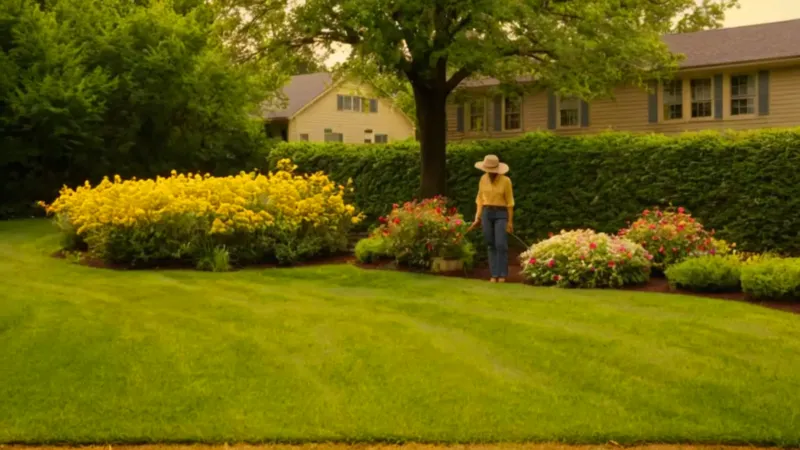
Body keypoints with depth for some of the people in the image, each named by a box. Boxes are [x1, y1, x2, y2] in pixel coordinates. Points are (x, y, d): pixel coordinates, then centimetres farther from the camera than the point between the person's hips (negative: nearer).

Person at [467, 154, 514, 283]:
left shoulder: (506, 181, -9)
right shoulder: (483, 179, 2)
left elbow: (509, 202, -6)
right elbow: (480, 199, 9)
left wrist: (510, 221, -9)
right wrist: (478, 218, 4)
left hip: (501, 215, -3)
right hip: (487, 214, 3)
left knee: (501, 245, -12)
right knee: (491, 246, 2)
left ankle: (502, 275, -1)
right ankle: (494, 275, 9)